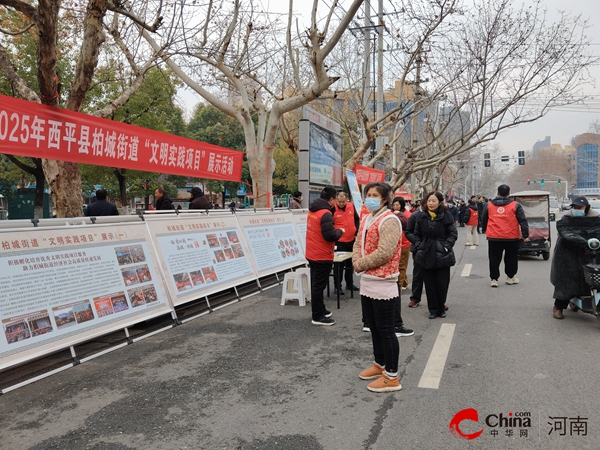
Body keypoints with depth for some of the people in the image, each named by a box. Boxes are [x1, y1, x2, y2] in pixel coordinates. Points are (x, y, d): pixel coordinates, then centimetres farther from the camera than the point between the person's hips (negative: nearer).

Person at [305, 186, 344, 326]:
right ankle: (317, 317, 7)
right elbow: (330, 235, -25)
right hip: (322, 256, -9)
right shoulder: (326, 213, -20)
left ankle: (320, 310, 31)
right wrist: (340, 231, -7)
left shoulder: (312, 211, 8)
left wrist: (335, 231, 13)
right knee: (319, 286, -1)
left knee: (316, 284, 18)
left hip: (312, 254, 9)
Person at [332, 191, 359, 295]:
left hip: (351, 240, 6)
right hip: (339, 242, -6)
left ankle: (349, 284, 30)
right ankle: (337, 287, 8)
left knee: (350, 263, 17)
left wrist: (357, 231, 6)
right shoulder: (333, 209, -15)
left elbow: (356, 219, 13)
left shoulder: (351, 206, 0)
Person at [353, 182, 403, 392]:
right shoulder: (366, 220, 14)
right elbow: (358, 244, 16)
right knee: (374, 327, 20)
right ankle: (380, 365, 36)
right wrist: (357, 261, -4)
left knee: (385, 330, -1)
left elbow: (383, 253, -24)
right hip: (366, 282, 9)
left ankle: (391, 377, 9)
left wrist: (361, 264, -13)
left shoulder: (389, 221, -16)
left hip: (383, 284, -9)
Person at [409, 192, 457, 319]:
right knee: (429, 284, 6)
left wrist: (446, 246, -13)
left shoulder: (446, 216, -6)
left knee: (442, 283, 3)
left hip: (442, 255, -2)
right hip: (426, 255, 3)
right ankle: (433, 309, 18)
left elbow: (453, 234, -2)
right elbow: (416, 234, 12)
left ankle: (441, 309, 22)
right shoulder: (422, 216, 3)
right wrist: (419, 245, -2)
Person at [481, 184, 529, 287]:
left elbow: (483, 220, 16)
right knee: (511, 258, 15)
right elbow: (523, 221, -2)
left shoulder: (488, 205, 4)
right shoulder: (515, 205, -1)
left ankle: (494, 279, 6)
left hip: (493, 237, 1)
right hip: (511, 237, -1)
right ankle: (510, 277, 24)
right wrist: (526, 235, 2)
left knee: (494, 259, 7)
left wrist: (484, 231, 33)